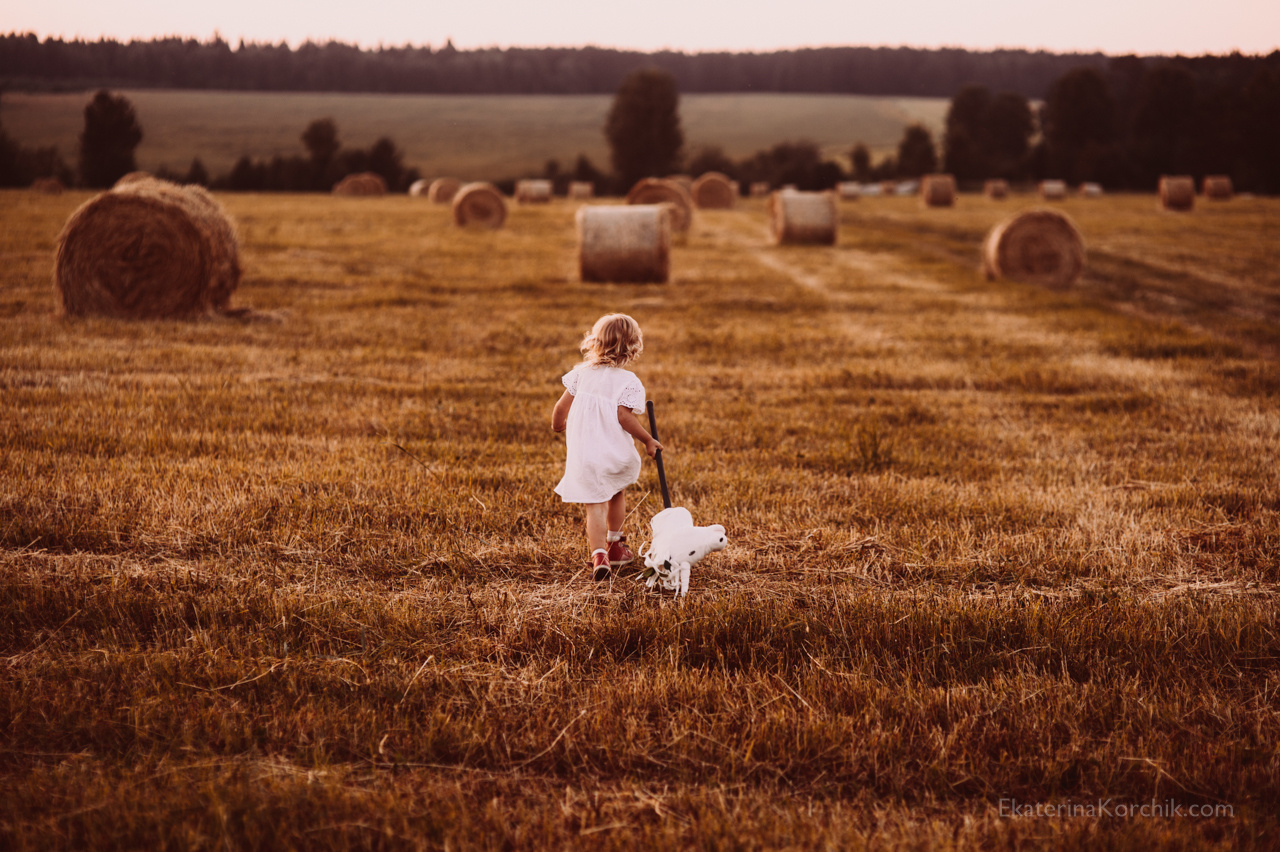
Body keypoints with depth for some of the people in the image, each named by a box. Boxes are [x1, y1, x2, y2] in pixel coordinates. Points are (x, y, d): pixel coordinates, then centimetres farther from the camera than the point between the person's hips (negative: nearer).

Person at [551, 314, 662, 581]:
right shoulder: (629, 382, -11)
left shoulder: (582, 373, 2)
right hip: (615, 454, -1)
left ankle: (599, 554, -20)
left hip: (583, 455, 1)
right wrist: (648, 440, -6)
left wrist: (558, 424, 27)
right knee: (617, 495, 25)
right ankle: (615, 546, 41)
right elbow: (625, 417, -19)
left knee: (595, 505, -1)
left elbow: (562, 405, 6)